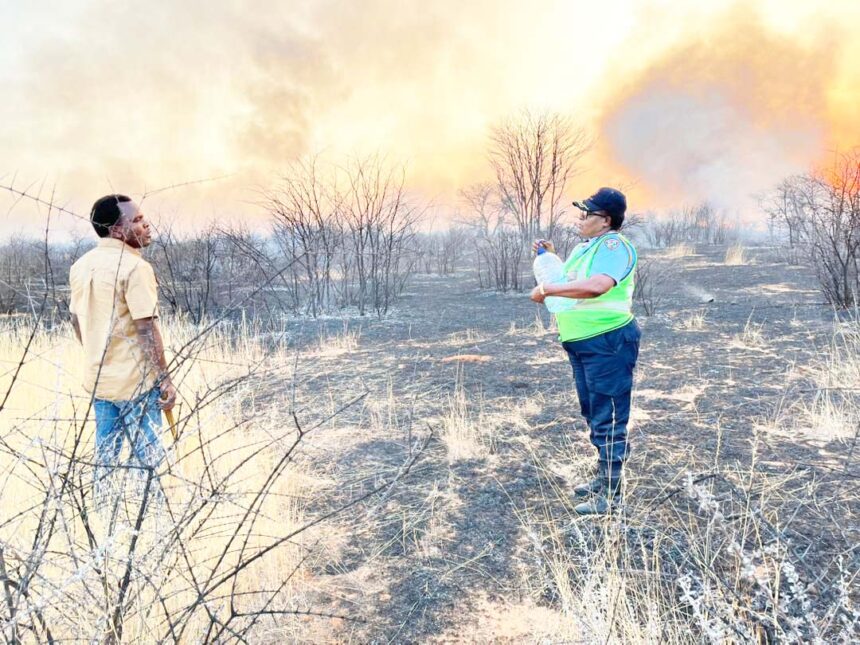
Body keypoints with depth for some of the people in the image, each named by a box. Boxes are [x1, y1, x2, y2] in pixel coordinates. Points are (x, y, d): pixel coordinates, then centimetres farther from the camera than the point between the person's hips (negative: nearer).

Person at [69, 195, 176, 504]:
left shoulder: (81, 265, 6)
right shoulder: (134, 266, -19)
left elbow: (76, 321, 14)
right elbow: (147, 330, -20)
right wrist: (165, 379, -14)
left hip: (98, 378, 8)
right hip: (135, 380, -8)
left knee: (105, 451, 19)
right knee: (147, 455, 5)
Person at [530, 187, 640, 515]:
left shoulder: (614, 245, -16)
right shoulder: (582, 248, 15)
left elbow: (597, 285, -35)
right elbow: (567, 281, 28)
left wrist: (548, 289, -27)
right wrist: (549, 256, 12)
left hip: (608, 343, -10)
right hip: (582, 344, 10)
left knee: (608, 420, -2)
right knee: (594, 415, 20)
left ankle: (611, 494, 7)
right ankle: (604, 478, 35)